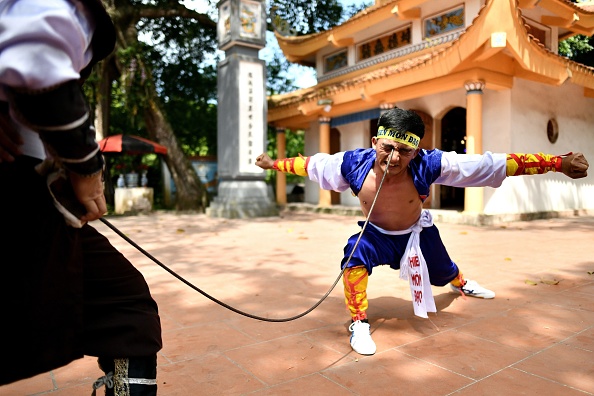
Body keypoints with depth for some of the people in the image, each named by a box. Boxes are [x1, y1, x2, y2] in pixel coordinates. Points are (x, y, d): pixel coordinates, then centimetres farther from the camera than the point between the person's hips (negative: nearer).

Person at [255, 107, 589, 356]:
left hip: (417, 232, 1)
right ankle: (359, 324, -10)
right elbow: (311, 164, -16)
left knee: (443, 273, 26)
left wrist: (558, 163, -35)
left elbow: (493, 164, -35)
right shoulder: (354, 163, -33)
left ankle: (462, 283, 66)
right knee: (356, 258, -32)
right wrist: (274, 163, -7)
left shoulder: (429, 165, -38)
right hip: (376, 234, 0)